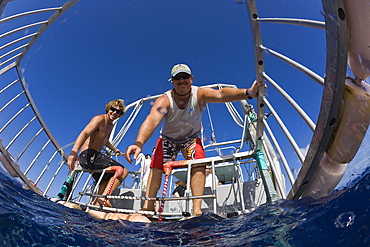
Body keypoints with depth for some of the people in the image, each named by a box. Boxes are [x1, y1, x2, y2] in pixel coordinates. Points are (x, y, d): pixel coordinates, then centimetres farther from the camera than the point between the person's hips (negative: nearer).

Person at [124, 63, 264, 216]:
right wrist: (139, 143, -63)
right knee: (156, 167, -11)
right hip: (168, 138, 0)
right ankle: (148, 206, -2)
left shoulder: (199, 94, -24)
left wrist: (248, 93, -64)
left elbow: (221, 94, -44)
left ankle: (196, 210, -14)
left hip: (191, 138, 0)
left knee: (199, 165, -19)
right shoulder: (164, 100, -27)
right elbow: (152, 120, -45)